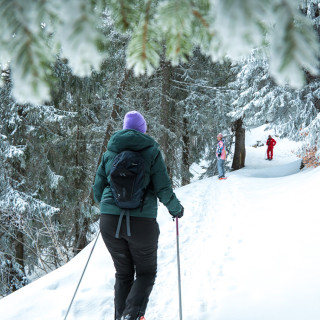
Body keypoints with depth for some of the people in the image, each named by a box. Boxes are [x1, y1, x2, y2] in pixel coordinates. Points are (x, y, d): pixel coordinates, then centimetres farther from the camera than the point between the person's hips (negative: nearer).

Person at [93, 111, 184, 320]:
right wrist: (176, 209, 12)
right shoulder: (151, 151, -2)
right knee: (146, 272, 14)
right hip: (141, 222, -3)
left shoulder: (110, 153, 9)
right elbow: (163, 190, -6)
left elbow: (98, 190, 12)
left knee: (123, 274, 20)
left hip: (110, 222, 3)